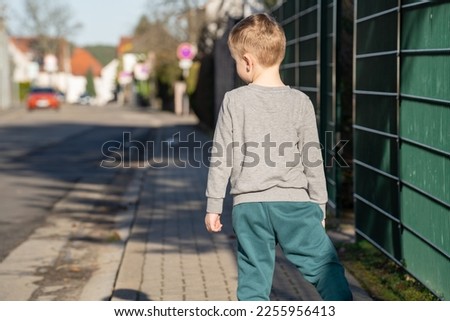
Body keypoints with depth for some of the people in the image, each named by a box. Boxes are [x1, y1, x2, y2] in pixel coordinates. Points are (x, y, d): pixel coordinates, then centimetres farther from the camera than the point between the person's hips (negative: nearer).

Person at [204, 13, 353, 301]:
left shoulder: (234, 101, -1)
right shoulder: (300, 102, 0)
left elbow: (221, 159, 1)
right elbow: (313, 159, 2)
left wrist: (213, 205, 9)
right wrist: (319, 206, 11)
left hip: (248, 204, 1)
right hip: (294, 202, 0)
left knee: (253, 276, 8)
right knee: (325, 263, 5)